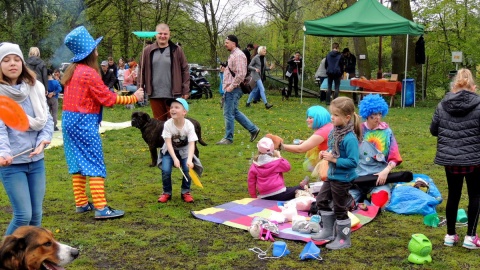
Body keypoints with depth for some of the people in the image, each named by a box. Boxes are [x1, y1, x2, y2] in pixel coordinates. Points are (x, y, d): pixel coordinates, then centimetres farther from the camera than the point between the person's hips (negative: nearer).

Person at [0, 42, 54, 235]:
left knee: (36, 214, 10)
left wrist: (44, 140, -13)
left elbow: (46, 119, 6)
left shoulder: (35, 87, 5)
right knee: (23, 215, -7)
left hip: (36, 160, 4)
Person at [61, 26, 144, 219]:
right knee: (95, 164, -6)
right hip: (84, 122, -9)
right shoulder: (89, 73, -15)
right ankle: (100, 208, -6)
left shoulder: (73, 70, 11)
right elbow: (108, 98, -14)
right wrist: (133, 98, -5)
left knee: (78, 163, 13)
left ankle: (81, 203, 20)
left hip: (69, 120, 9)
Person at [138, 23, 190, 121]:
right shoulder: (148, 51, 6)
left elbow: (185, 70, 2)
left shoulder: (177, 50, 1)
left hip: (173, 94, -2)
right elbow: (142, 71, 10)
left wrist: (186, 90, -2)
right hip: (154, 95, 2)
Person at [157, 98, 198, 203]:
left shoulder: (189, 125, -22)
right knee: (166, 170, -20)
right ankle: (167, 193, 5)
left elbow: (192, 144, -28)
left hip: (184, 151, 0)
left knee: (188, 169, -21)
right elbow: (168, 143, -24)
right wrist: (175, 159, -36)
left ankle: (186, 192, 4)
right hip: (170, 151, 0)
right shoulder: (168, 124, -22)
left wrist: (189, 160, -43)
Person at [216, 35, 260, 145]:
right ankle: (253, 129, 23)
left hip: (233, 90, -11)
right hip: (229, 89, 11)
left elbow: (241, 74, -23)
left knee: (229, 114, -3)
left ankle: (228, 138, 7)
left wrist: (231, 86, -20)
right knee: (234, 112, 17)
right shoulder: (232, 55, 17)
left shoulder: (238, 55, -15)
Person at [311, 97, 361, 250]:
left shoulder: (350, 138, -26)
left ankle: (344, 240, 25)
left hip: (343, 179, -9)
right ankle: (328, 231, 36)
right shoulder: (335, 131, -1)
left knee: (340, 209, 6)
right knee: (321, 200, 20)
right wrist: (326, 154, -4)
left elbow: (353, 162, -27)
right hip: (332, 175, 9)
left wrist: (334, 159, -26)